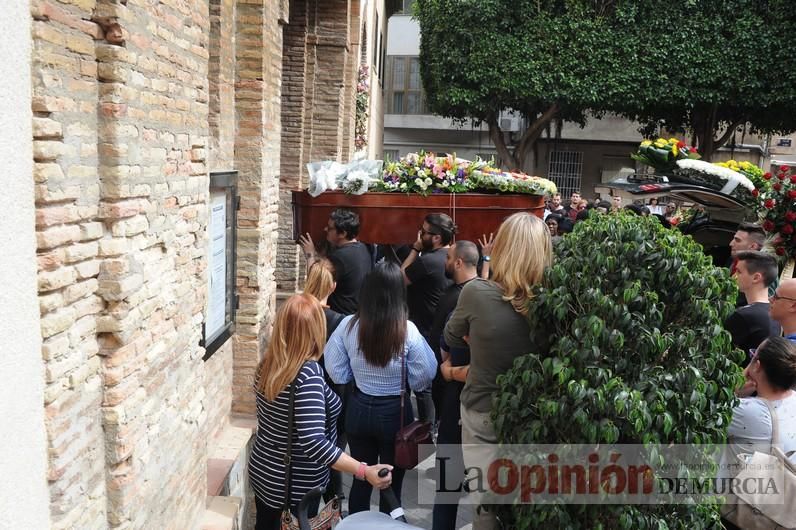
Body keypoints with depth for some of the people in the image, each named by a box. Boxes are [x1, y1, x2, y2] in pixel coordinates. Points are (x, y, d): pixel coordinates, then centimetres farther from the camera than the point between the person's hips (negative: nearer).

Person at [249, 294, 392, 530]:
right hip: (297, 484, -6)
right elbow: (314, 442, -35)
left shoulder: (267, 364, -6)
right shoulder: (308, 373, -28)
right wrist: (364, 471, -37)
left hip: (263, 471, 7)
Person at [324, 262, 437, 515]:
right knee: (392, 484, 14)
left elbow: (337, 374, -4)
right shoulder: (408, 330, -17)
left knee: (360, 479, 20)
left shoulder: (349, 325, -11)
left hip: (359, 409, 3)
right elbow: (422, 379, -11)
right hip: (395, 411, -2)